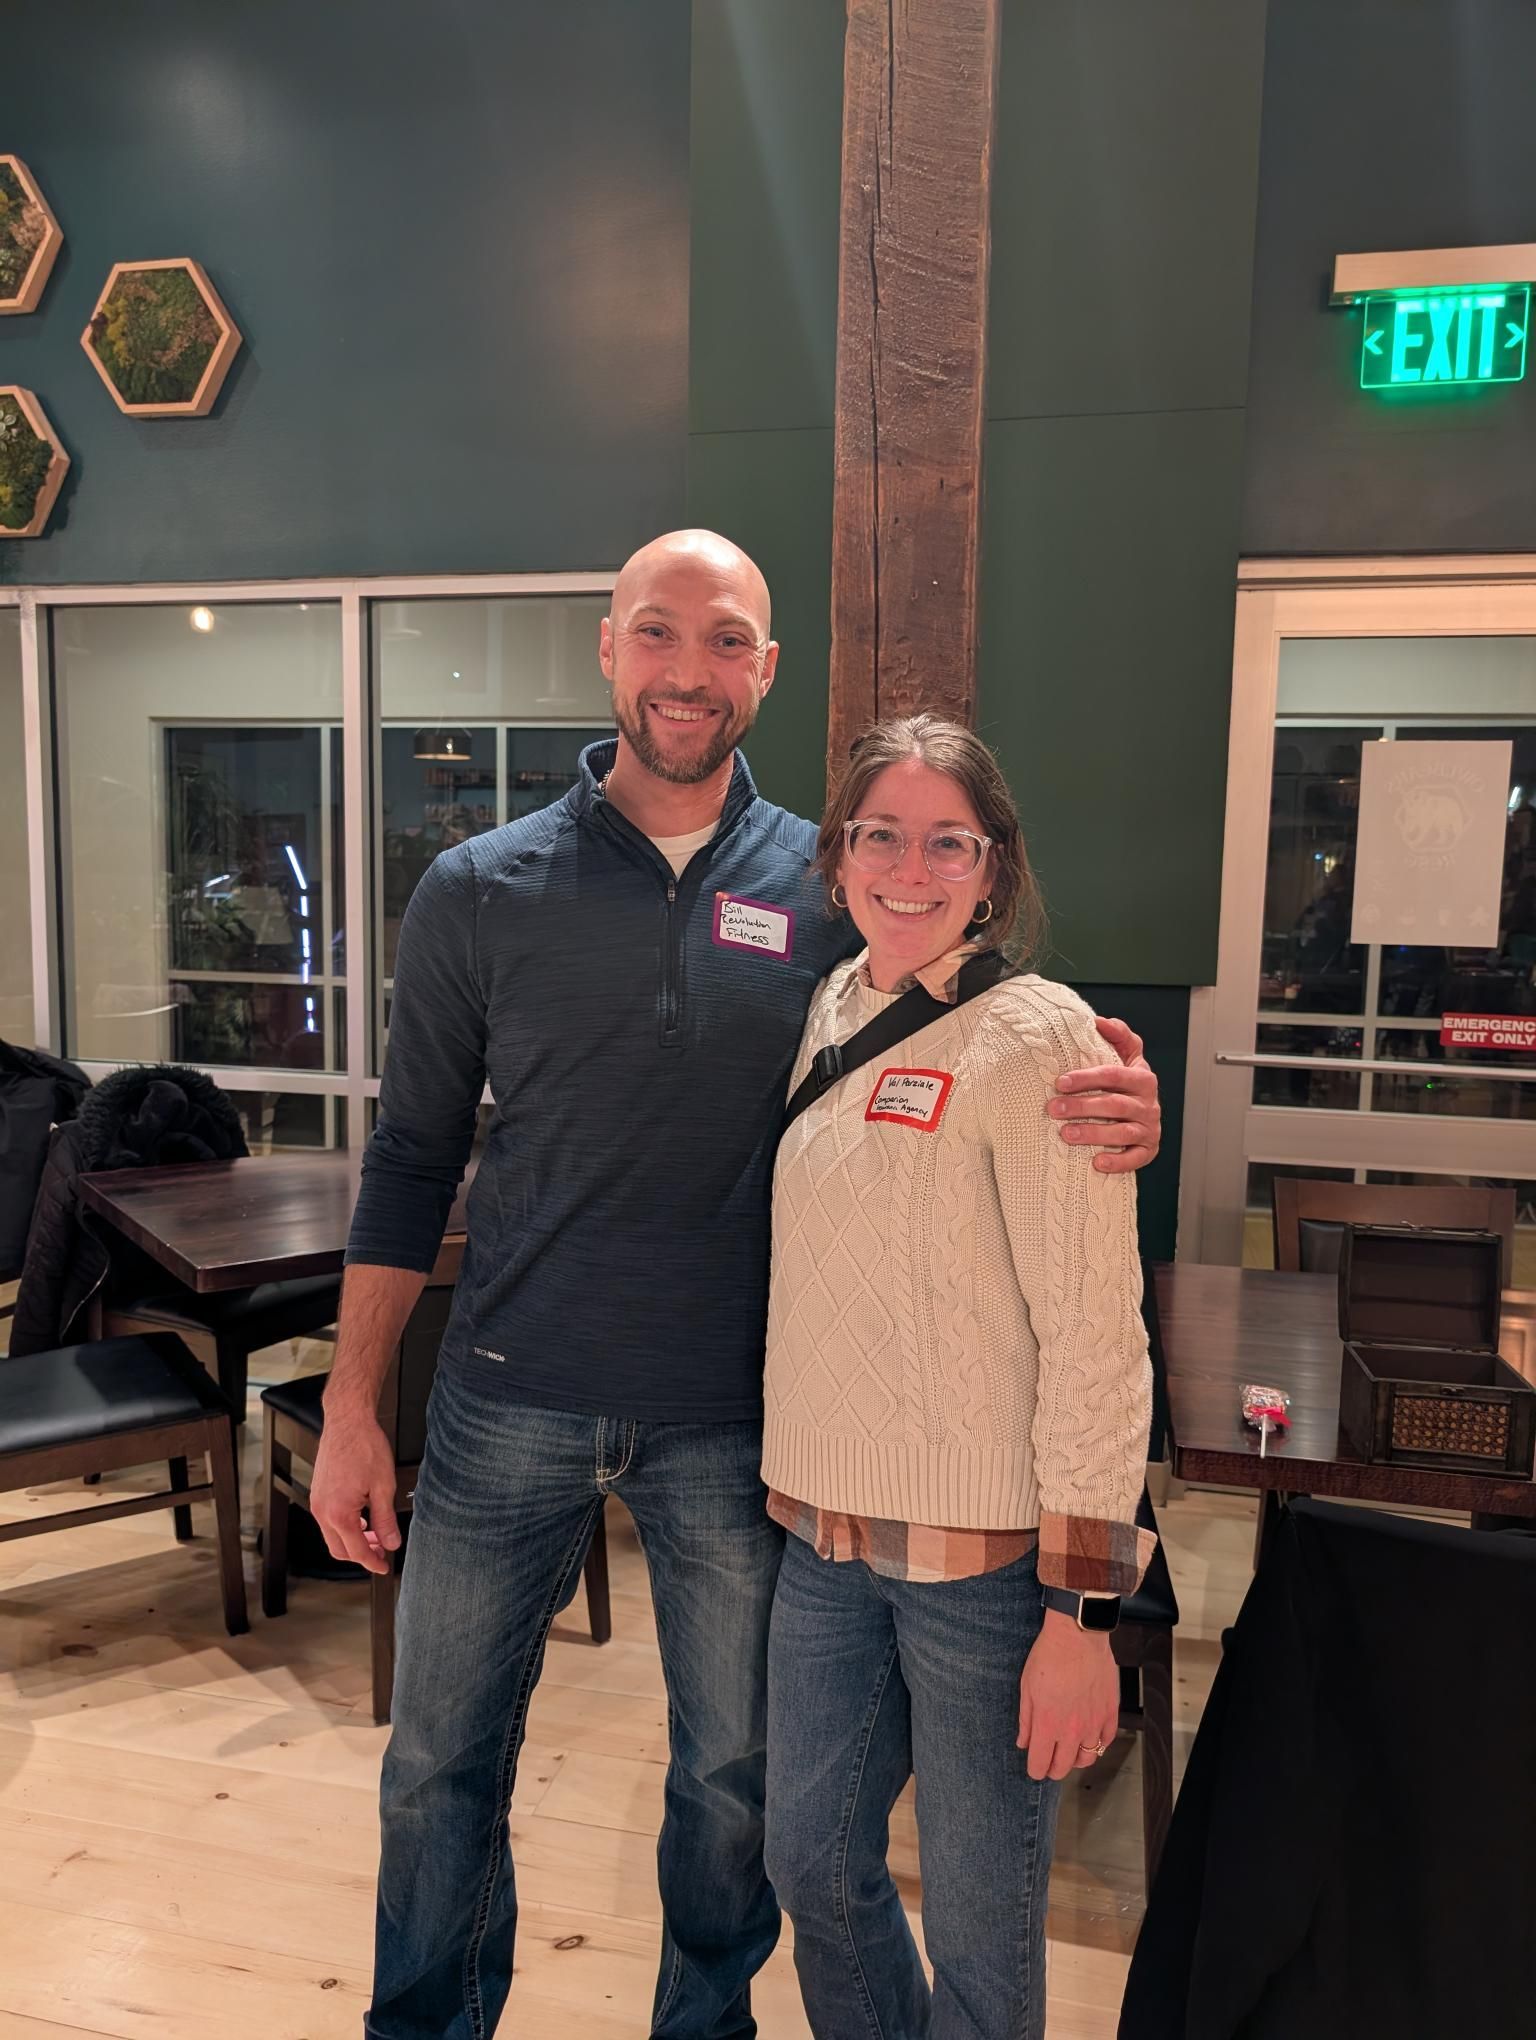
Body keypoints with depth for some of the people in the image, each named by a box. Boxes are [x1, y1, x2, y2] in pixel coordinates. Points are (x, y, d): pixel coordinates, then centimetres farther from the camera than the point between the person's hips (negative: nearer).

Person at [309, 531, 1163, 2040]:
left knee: (733, 1772, 18)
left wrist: (1108, 1121, -20)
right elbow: (413, 1156, 2)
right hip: (508, 1403, 1)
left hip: (732, 1423, 0)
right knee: (440, 1761, 16)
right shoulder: (481, 891, -3)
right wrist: (351, 1407, -1)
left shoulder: (829, 889, -3)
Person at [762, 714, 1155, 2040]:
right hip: (826, 1536, 6)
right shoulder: (830, 1014, 6)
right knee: (812, 1864, 20)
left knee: (980, 1923, 12)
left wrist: (1083, 1612, -15)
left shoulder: (1037, 1038, -14)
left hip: (986, 1557, -6)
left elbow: (1096, 1339, -15)